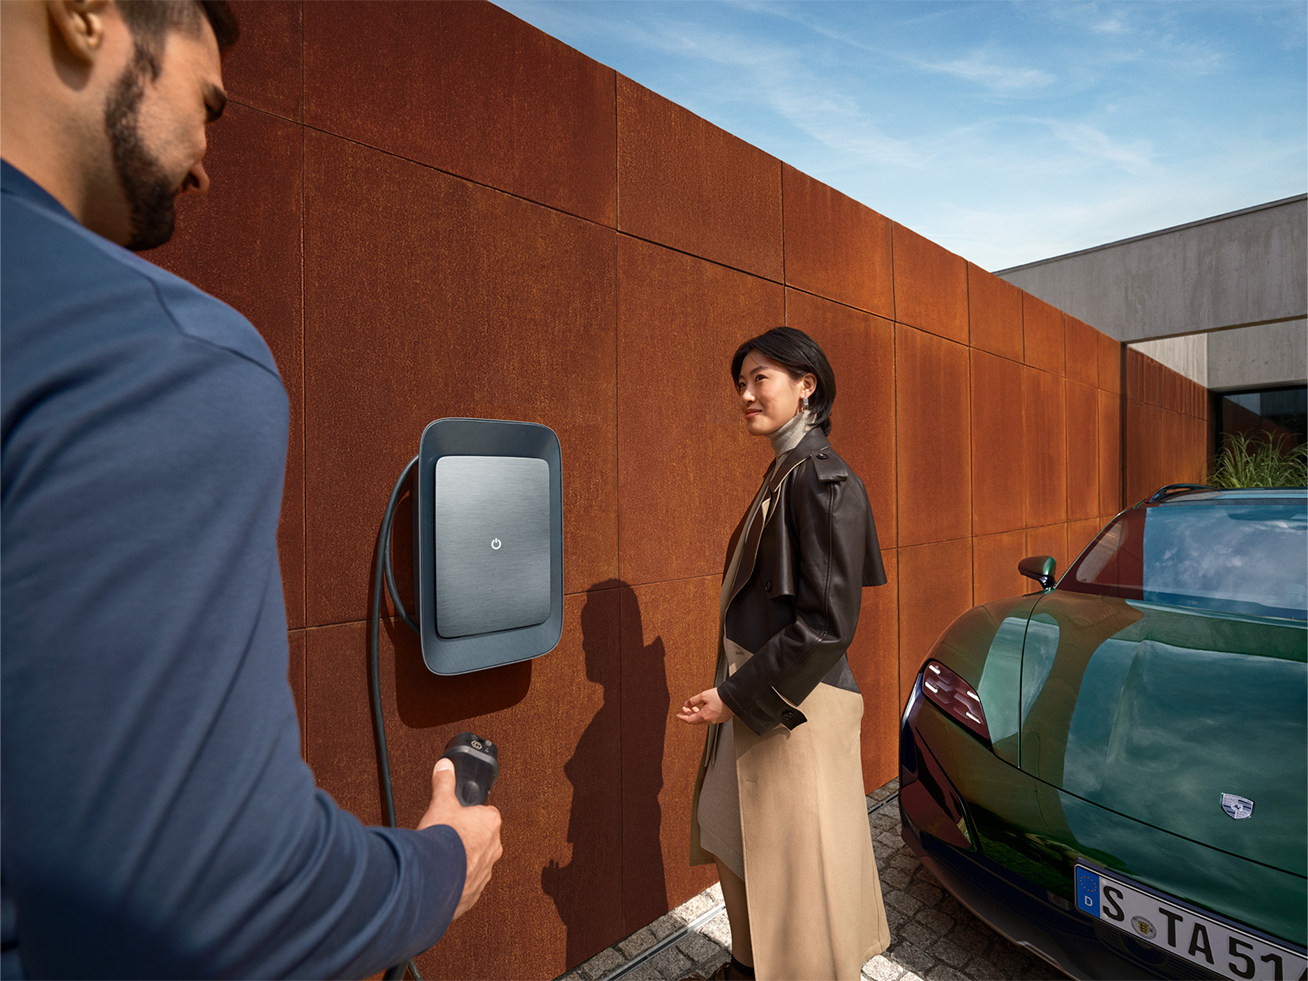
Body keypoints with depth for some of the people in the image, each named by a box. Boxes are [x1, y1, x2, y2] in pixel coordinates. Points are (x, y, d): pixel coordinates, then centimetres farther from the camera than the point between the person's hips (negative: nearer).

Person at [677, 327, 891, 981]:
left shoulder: (822, 479, -19)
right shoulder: (782, 472, 9)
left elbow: (827, 623, -23)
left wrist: (737, 697, -19)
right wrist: (733, 689, 13)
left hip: (796, 707, -9)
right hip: (752, 694, 9)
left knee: (791, 860, 10)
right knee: (737, 843, 24)